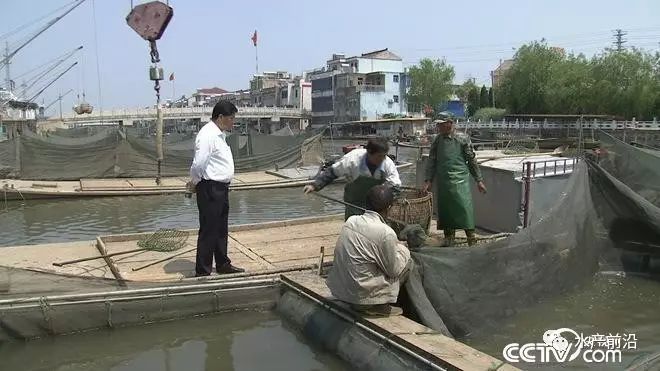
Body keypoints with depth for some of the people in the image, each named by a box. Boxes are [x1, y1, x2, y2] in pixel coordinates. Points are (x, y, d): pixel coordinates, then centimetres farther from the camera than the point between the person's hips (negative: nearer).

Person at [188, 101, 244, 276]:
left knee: (221, 230, 19)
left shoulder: (220, 135, 14)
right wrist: (194, 183, -8)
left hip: (221, 188, 10)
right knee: (208, 231, -1)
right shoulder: (208, 135, -18)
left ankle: (223, 264, 33)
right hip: (210, 189, -10)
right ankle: (203, 271, 10)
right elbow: (199, 164, -24)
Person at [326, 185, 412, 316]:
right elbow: (393, 271, -8)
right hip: (361, 295, -7)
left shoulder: (351, 220, 0)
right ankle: (379, 306, 4)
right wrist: (399, 248, 10)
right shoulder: (386, 233, -19)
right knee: (405, 252, 6)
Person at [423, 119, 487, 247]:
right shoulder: (437, 140, 8)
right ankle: (448, 238, 20)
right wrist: (428, 180, 6)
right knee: (445, 209, 7)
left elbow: (471, 160, 3)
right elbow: (432, 161, 12)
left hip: (460, 179, -3)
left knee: (464, 207, -10)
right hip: (442, 181, 4)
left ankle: (471, 238, -3)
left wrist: (479, 180, 3)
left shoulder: (463, 138, -1)